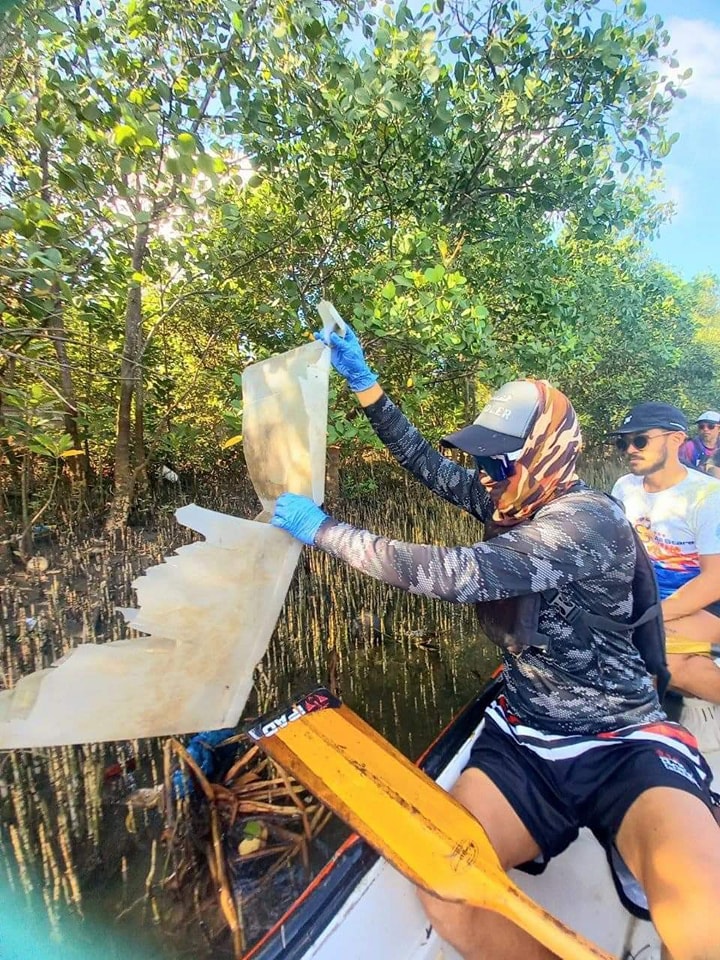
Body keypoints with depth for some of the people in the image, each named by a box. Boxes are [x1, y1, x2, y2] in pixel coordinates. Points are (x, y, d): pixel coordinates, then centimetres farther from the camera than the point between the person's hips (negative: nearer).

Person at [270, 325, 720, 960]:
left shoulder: (587, 519, -20)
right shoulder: (513, 502, 3)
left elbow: (460, 574, -32)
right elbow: (427, 463, 5)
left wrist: (324, 529, -25)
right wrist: (362, 379, 2)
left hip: (623, 745, -5)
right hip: (524, 740, 5)